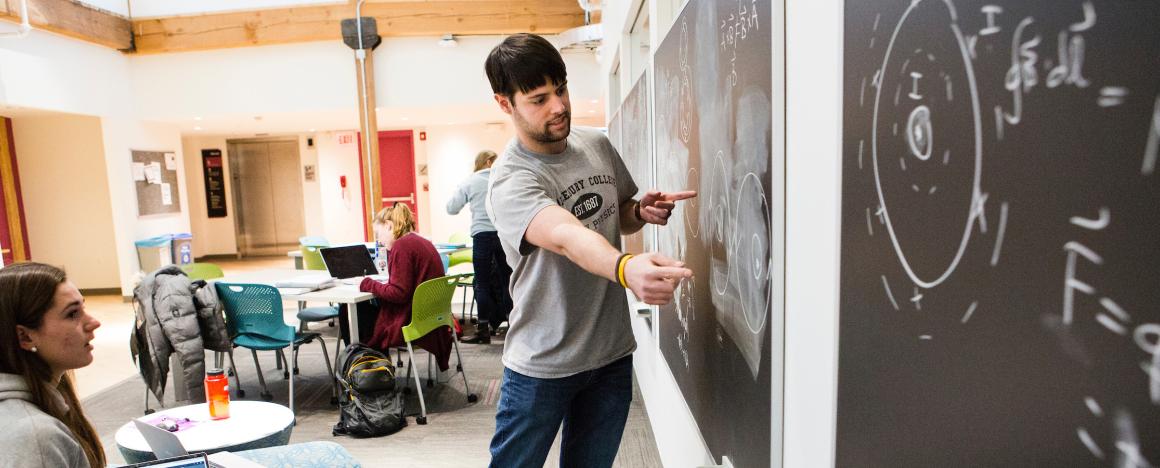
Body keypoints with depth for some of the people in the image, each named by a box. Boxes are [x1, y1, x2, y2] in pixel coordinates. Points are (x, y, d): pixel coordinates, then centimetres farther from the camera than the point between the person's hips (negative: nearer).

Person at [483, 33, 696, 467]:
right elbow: (568, 237, -40)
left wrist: (642, 212, -8)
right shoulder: (510, 182, -20)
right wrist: (627, 269, -59)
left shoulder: (597, 145, 1)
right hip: (542, 366, -5)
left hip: (613, 353, 5)